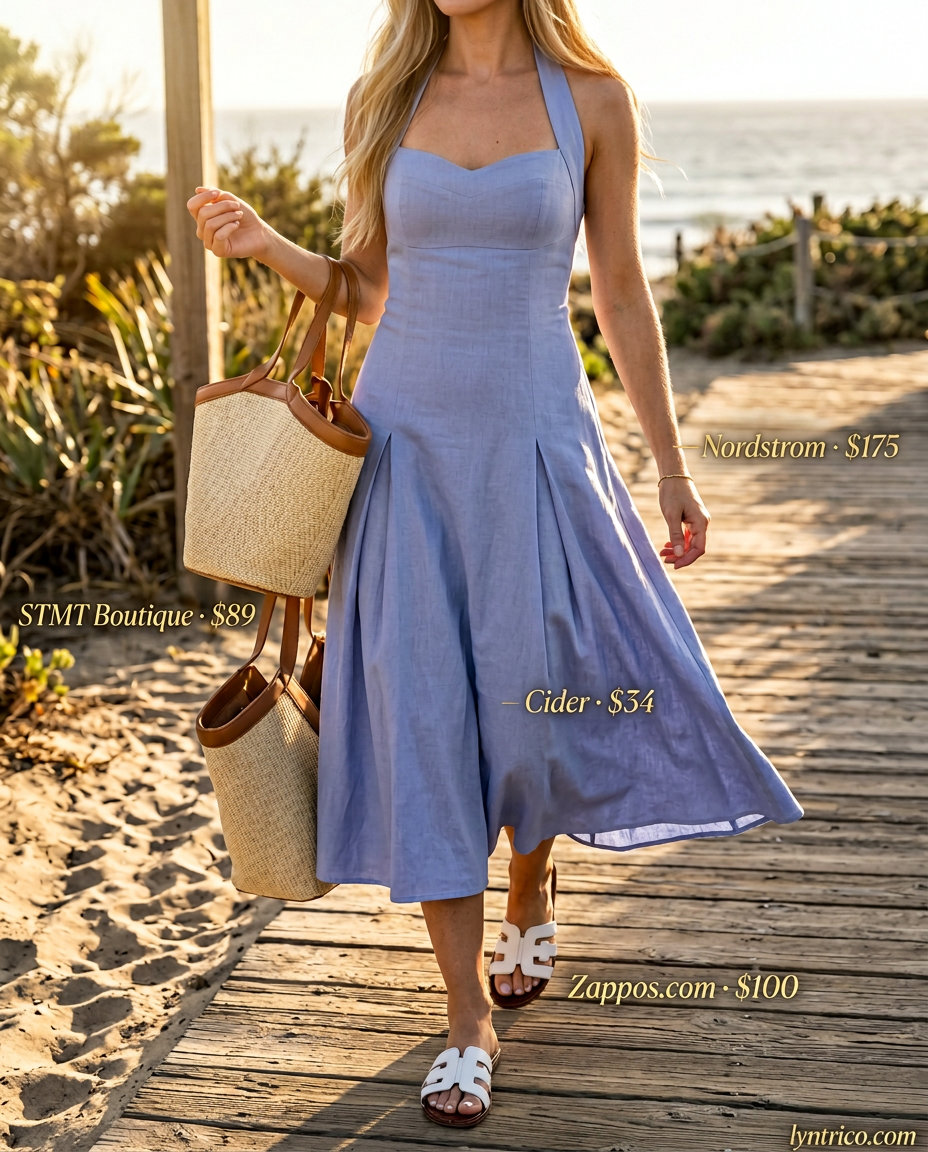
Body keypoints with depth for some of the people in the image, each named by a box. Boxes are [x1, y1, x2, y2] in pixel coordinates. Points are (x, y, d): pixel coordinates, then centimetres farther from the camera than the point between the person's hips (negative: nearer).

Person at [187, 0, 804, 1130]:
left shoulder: (591, 100, -1)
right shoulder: (383, 99, 4)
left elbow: (621, 294, 4)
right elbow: (365, 286, 12)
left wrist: (671, 468, 6)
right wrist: (265, 244, -6)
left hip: (535, 443, -1)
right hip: (407, 442, 1)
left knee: (541, 698, 1)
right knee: (423, 716, -1)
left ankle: (531, 885, 37)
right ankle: (469, 1017, 11)